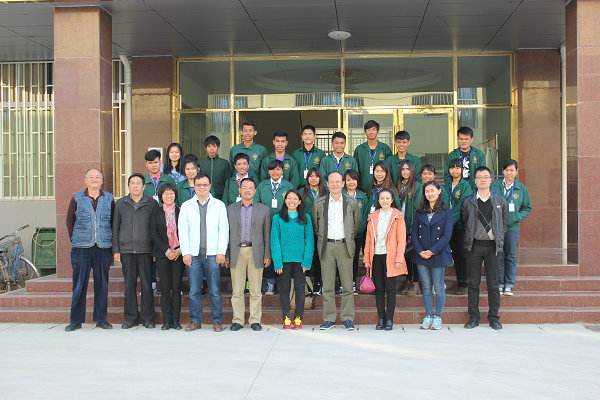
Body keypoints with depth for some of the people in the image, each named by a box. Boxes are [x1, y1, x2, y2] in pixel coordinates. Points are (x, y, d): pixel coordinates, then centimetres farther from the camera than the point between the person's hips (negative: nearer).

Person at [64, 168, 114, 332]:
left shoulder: (109, 199, 7)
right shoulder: (77, 198, 6)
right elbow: (69, 220, 12)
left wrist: (111, 241, 5)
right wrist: (75, 239, 8)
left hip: (103, 247, 1)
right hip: (81, 247, -1)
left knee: (102, 283, 5)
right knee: (79, 283, 1)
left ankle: (101, 318, 14)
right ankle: (76, 320, 9)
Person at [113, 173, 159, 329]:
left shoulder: (152, 204, 7)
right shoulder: (120, 204, 12)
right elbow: (115, 227, 13)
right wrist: (116, 250, 6)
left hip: (146, 250, -1)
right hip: (126, 250, 2)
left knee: (147, 284, 0)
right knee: (129, 284, 4)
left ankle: (147, 317, 9)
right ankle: (131, 318, 12)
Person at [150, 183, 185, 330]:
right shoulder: (156, 212, 7)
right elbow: (154, 234, 1)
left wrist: (179, 250, -8)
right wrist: (167, 251, -8)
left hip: (178, 254, 0)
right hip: (162, 254, 0)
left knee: (176, 287, -1)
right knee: (165, 288, -2)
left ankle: (175, 320, 6)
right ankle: (166, 320, 5)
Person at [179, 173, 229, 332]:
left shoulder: (219, 205, 9)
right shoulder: (186, 206, 11)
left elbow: (224, 230, 5)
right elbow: (183, 231, 7)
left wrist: (221, 252, -4)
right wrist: (185, 252, -3)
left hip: (212, 254, -1)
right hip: (193, 254, 1)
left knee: (215, 290, -1)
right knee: (194, 290, 3)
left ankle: (217, 321, 9)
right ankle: (195, 321, 14)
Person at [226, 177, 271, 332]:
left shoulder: (264, 209, 9)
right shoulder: (230, 209, 12)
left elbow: (267, 234, 7)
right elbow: (226, 233, 10)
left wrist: (267, 255, 0)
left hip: (256, 253, -1)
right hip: (236, 252, 1)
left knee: (256, 290, 1)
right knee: (237, 290, 3)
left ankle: (255, 320, 10)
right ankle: (237, 320, 11)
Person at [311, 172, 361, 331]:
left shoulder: (351, 202, 5)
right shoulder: (319, 203, 5)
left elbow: (357, 222, 16)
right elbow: (315, 224, 17)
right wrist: (321, 237, 11)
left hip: (344, 246, 0)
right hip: (326, 246, 1)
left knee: (347, 284, -1)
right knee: (327, 285, 2)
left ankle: (347, 318, 8)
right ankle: (329, 319, 10)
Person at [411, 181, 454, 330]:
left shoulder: (446, 212, -1)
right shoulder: (420, 212, 10)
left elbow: (447, 235, -7)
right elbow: (414, 233, 6)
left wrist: (432, 251, -14)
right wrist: (420, 251, -9)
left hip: (439, 255, -3)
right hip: (421, 255, 3)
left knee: (439, 287, 0)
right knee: (426, 287, 7)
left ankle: (438, 317, 11)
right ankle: (428, 316, 15)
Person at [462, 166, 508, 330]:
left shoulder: (500, 200, 6)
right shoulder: (468, 202, 5)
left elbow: (505, 222, 13)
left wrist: (498, 237, 6)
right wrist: (469, 238, 5)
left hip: (492, 246, 0)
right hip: (474, 246, 0)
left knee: (493, 284, 3)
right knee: (473, 283, 4)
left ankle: (494, 317, 13)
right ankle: (473, 317, 12)